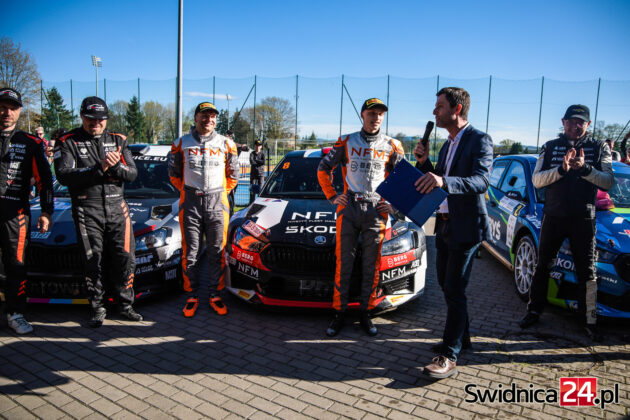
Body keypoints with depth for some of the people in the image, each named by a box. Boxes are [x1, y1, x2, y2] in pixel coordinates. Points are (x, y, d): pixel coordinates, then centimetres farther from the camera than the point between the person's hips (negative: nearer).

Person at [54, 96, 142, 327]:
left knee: (125, 259, 2)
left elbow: (132, 173, 6)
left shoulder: (118, 140, 11)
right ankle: (97, 309, 17)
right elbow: (63, 175, -12)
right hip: (87, 209, -2)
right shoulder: (67, 142, 2)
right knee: (93, 262, 3)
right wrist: (98, 169, -19)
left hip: (117, 207, 3)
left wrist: (116, 166, -15)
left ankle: (125, 304, 17)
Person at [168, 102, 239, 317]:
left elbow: (233, 175, 15)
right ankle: (192, 296, 15)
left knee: (217, 252, 5)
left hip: (217, 203, 1)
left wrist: (220, 193, 8)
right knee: (191, 252, 4)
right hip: (190, 203, 0)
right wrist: (188, 192, 8)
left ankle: (214, 294, 16)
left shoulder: (225, 144, 7)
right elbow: (174, 173, 15)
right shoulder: (181, 143, 5)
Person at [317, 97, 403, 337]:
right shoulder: (346, 142, 8)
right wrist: (332, 196, 5)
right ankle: (339, 314, 12)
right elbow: (323, 169, 14)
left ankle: (366, 314, 17)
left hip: (377, 210, 1)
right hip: (348, 209, 0)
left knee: (372, 267, 4)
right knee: (343, 263, 1)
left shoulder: (392, 146, 8)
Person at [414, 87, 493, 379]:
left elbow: (481, 181, -26)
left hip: (465, 226, -9)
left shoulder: (479, 140, -12)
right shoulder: (449, 143, 15)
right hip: (444, 223, 9)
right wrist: (424, 163, -2)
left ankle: (449, 356, 3)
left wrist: (444, 181, -42)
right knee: (446, 284, 16)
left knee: (454, 290, -6)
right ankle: (461, 335, 35)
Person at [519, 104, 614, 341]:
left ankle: (589, 321, 15)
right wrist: (562, 169, -21)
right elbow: (536, 180, -5)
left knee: (587, 271, 4)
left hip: (583, 219, -1)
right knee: (542, 266, 7)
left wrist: (584, 169, -24)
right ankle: (534, 311, 19)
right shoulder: (550, 147, 6)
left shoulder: (599, 148, 4)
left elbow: (609, 182, -7)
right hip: (553, 216, 1)